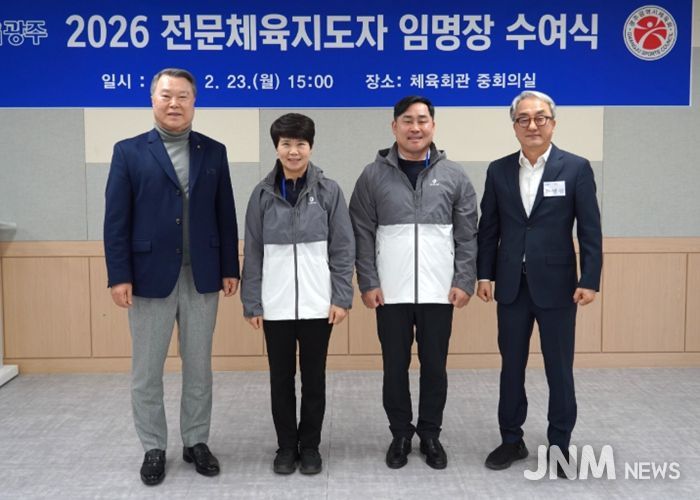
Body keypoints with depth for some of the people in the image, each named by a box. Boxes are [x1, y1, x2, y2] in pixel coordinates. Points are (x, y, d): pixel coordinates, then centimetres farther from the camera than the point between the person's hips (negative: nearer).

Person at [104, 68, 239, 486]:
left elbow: (225, 215, 7)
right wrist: (119, 275, -9)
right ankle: (154, 448, 24)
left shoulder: (214, 152, 7)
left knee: (199, 368, 11)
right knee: (147, 372, 8)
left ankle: (196, 442, 26)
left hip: (202, 277, 2)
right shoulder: (129, 152, 1)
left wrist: (230, 268, 3)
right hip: (150, 277, -1)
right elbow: (116, 219, -3)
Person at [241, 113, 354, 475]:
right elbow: (252, 252, 4)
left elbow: (343, 248, 0)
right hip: (275, 304, 1)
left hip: (317, 303, -1)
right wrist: (251, 303, 1)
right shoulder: (263, 194, 2)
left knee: (313, 378, 9)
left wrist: (342, 297, -6)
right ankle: (286, 447, 26)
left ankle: (310, 447, 25)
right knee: (281, 378, 10)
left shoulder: (329, 191, -1)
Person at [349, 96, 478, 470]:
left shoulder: (453, 176, 4)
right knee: (395, 366, 8)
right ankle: (400, 434, 25)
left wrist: (464, 282, -2)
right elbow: (362, 235, 1)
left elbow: (467, 236, 4)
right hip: (390, 292, 0)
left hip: (439, 292, 1)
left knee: (434, 366, 9)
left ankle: (430, 434, 26)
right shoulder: (373, 176, 2)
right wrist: (367, 283, -5)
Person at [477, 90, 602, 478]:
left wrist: (590, 280, -11)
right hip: (512, 285, 3)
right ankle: (512, 439, 25)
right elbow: (488, 228, 8)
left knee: (559, 369, 7)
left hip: (556, 285, -3)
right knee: (511, 365, 12)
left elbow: (590, 230, -5)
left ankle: (559, 445, 22)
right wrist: (484, 274, 3)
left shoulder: (576, 168, -3)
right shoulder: (498, 170, 5)